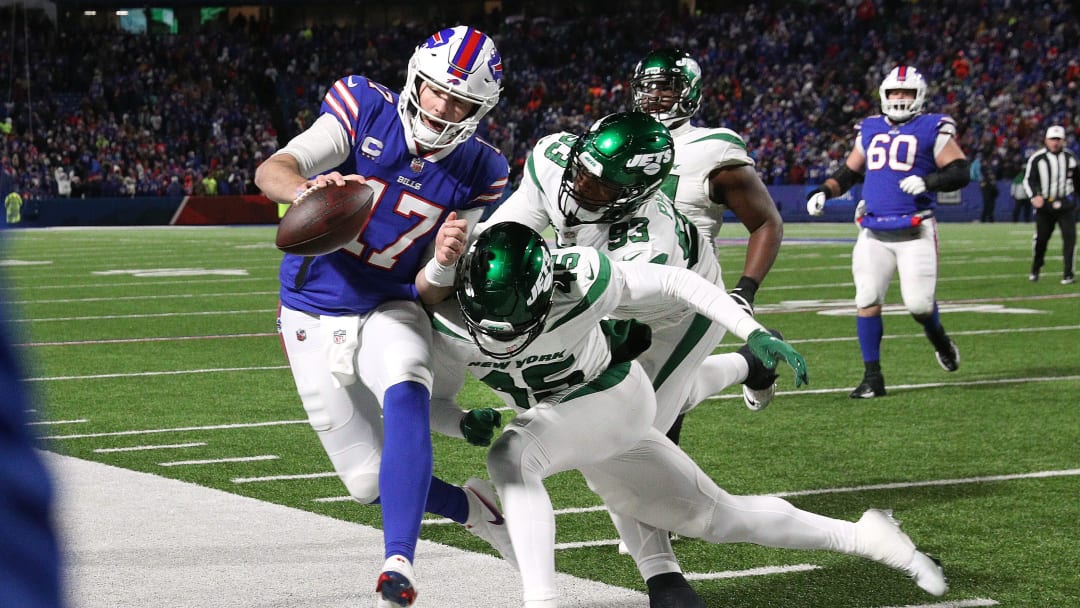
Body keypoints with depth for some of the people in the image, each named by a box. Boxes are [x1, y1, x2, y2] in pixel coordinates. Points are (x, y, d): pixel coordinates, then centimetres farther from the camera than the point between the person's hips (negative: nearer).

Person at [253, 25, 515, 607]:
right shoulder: (365, 111, -13)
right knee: (370, 482, 1)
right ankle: (472, 508, 29)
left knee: (406, 399, -34)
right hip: (314, 316, 0)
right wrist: (312, 188, -47)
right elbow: (270, 172, -24)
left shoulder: (477, 173, -5)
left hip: (389, 308, 0)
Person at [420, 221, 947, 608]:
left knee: (510, 456, -33)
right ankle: (858, 536, 32)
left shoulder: (578, 279, -31)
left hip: (612, 399, -5)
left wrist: (756, 335, -19)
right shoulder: (448, 320, -22)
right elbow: (435, 401, -5)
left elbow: (674, 282, -17)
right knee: (715, 518, 14)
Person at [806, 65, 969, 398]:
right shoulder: (870, 130, 15)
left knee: (919, 303, -8)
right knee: (867, 301, -6)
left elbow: (961, 173, -3)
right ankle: (872, 377, 2)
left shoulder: (933, 130, 1)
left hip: (915, 231, -4)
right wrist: (823, 192, 8)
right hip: (874, 233, 4)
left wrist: (928, 181, -20)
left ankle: (938, 338, 28)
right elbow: (849, 172, 25)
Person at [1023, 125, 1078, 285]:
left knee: (1069, 237, -9)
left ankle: (1068, 274, -6)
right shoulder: (1037, 159, -6)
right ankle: (1035, 271, 26)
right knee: (1041, 239, 5)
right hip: (1045, 205, -2)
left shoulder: (1070, 157, 5)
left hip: (1066, 205, 2)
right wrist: (1034, 196, -22)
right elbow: (1028, 180, -6)